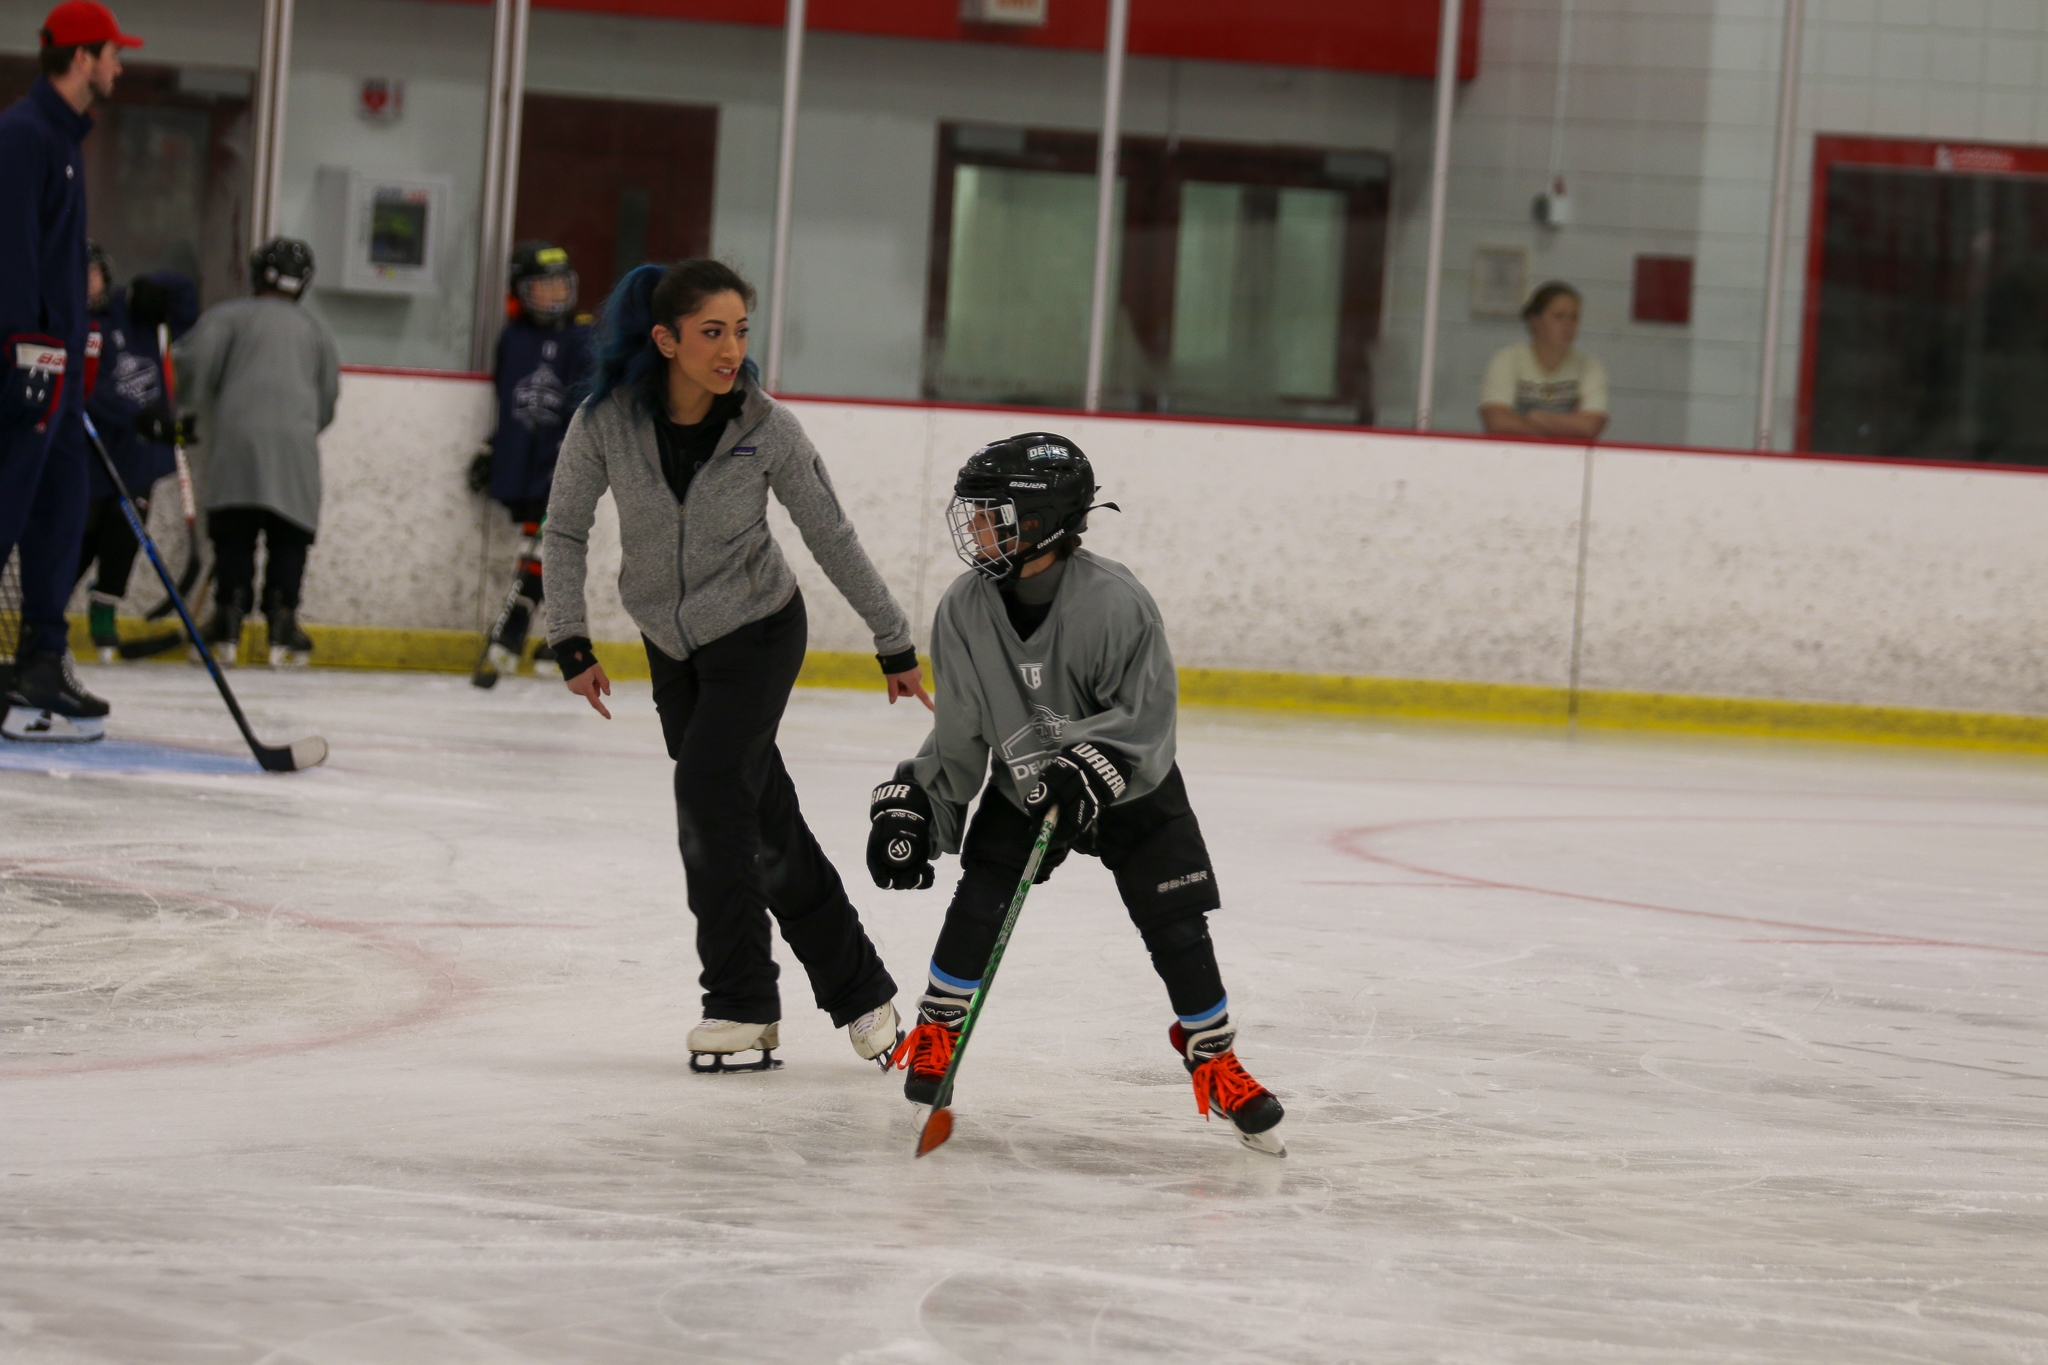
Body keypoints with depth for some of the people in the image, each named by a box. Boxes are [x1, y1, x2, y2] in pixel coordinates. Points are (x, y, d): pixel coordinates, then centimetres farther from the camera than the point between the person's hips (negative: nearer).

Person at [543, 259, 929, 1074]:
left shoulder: (765, 428, -17)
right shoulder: (607, 422, -15)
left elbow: (832, 539, -6)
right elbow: (564, 532, -1)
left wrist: (895, 644, 0)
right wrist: (571, 645, -7)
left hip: (759, 633, -3)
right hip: (673, 644, 3)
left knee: (709, 789, -19)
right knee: (764, 822, 5)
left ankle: (742, 1010, -10)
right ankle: (860, 995, 14)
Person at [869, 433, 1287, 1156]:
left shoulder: (1115, 602, -27)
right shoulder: (965, 610, -12)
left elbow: (1145, 717, -23)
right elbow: (960, 738, -3)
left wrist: (1088, 767, -36)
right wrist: (910, 805, -8)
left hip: (1130, 790, -3)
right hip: (1021, 787, 3)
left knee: (1176, 927, -6)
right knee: (978, 905, -10)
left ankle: (1216, 1062, 10)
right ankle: (936, 1031, 12)